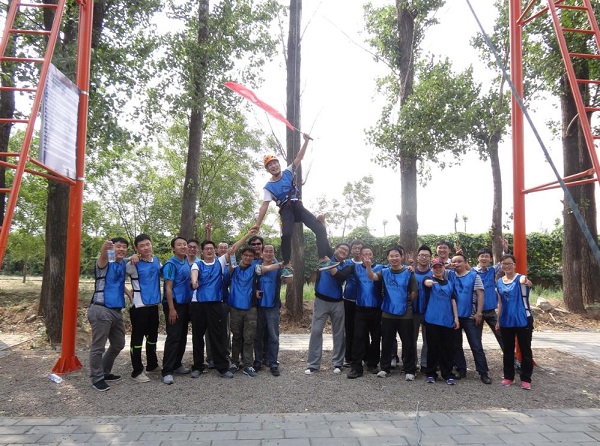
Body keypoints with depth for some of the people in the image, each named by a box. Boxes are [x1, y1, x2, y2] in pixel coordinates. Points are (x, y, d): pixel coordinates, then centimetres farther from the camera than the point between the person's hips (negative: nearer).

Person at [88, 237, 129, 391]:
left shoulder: (123, 264, 13)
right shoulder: (105, 262, -9)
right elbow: (103, 257, -33)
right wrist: (104, 250, -57)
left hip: (117, 310, 8)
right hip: (101, 310, -8)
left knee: (118, 344, 18)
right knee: (98, 347, 0)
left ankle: (105, 372, 32)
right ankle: (97, 378, 12)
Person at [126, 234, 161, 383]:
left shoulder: (156, 260, 6)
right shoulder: (133, 264, -11)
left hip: (154, 304, 6)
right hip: (139, 305, -6)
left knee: (152, 336, 18)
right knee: (138, 338, 0)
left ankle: (152, 364, 34)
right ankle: (137, 371, 9)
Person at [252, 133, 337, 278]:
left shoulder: (288, 172, 11)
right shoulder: (268, 187, 4)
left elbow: (299, 158, 5)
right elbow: (265, 205, -2)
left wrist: (306, 141, -6)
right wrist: (258, 224, -10)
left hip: (298, 206, 3)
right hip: (286, 210, -3)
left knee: (320, 228, -13)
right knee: (286, 234, -30)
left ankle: (323, 260, -14)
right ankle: (287, 266, -19)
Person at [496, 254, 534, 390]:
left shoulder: (520, 278, -10)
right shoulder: (499, 282, 5)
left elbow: (525, 281, -37)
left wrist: (525, 281, -61)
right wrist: (498, 321, 11)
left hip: (523, 320, -4)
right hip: (506, 321, 4)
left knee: (525, 350, 5)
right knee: (508, 350, 12)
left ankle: (526, 379, 15)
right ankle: (508, 376, 24)